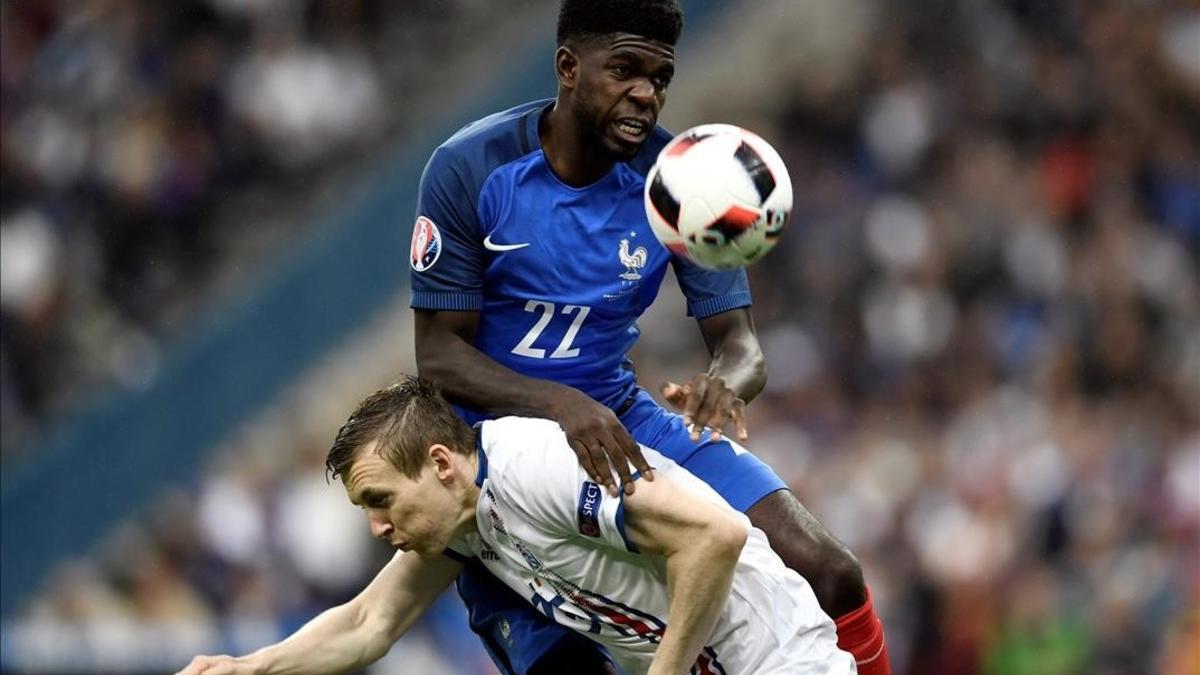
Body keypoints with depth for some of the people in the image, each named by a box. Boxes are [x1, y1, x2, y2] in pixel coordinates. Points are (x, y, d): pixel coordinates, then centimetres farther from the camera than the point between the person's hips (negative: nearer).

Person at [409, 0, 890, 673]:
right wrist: (563, 406, -33)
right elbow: (439, 353, -14)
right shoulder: (470, 169, -15)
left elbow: (740, 345, -8)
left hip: (620, 417, 3)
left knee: (830, 573, -13)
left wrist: (725, 383, -35)